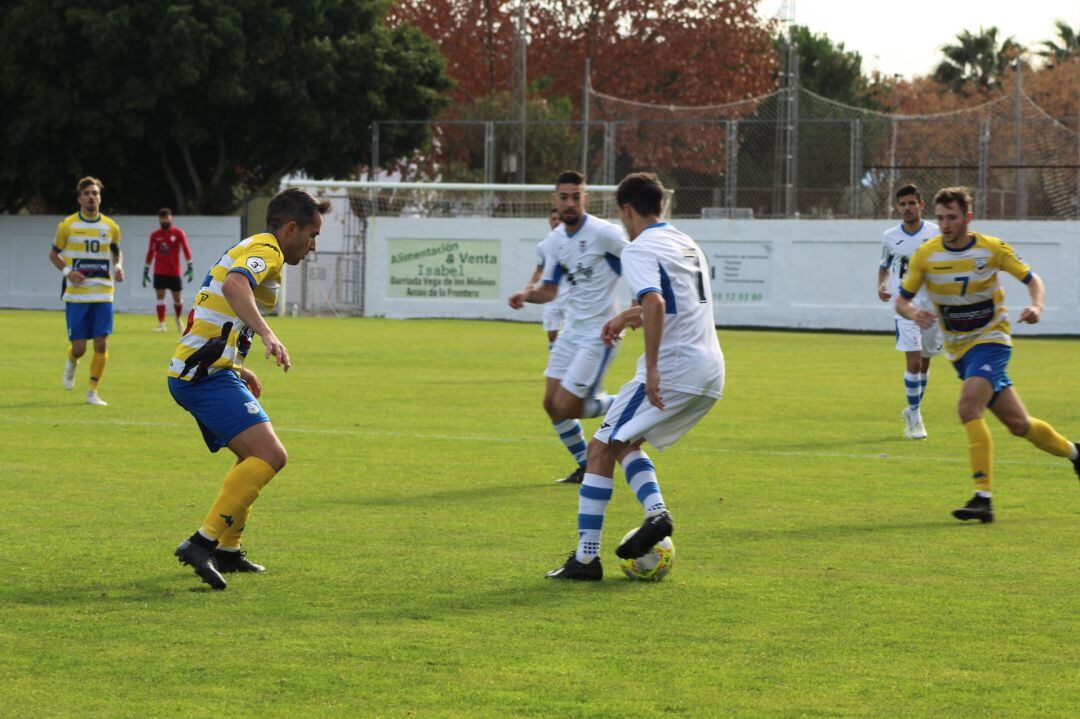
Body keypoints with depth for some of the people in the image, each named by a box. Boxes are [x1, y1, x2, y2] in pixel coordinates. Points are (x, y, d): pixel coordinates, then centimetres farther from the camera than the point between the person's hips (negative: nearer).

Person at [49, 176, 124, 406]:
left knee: (101, 344, -8)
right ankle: (71, 364, 35)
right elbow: (53, 254, 8)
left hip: (103, 294, 2)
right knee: (79, 347, -2)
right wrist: (67, 271, -10)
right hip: (76, 294, -2)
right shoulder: (67, 225, -1)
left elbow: (116, 252, 22)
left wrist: (118, 266, 0)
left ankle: (93, 392, 4)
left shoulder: (111, 227, 5)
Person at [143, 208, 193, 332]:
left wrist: (190, 267, -14)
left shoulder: (178, 233, -2)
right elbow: (150, 253, 10)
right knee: (160, 296, -7)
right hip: (159, 272, 1)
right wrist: (145, 271, 9)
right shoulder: (155, 235, 4)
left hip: (174, 272, -1)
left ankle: (178, 320, 32)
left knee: (177, 298, 7)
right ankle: (161, 325, -5)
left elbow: (186, 249, -5)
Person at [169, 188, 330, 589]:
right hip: (208, 376, -11)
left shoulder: (248, 250, 25)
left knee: (256, 457, 24)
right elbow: (234, 285, -32)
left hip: (198, 373, 11)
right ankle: (202, 543, -29)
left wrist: (237, 369, 34)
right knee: (270, 455, -22)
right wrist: (267, 334, -42)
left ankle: (228, 551, 26)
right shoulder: (265, 251, -8)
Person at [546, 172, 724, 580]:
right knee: (625, 443, 22)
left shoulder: (640, 249, -8)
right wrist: (629, 316, 34)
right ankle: (656, 512, -1)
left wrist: (652, 369, -26)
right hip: (711, 373, 9)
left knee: (601, 449, -1)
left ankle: (587, 557, -3)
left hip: (672, 373, -9)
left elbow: (655, 305, -25)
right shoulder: (686, 244, 20)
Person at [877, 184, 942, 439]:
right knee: (913, 361, -13)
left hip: (932, 306, 1)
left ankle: (912, 411, 31)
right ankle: (914, 418, -2)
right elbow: (884, 265, 19)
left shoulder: (936, 234, -1)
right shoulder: (890, 237, 2)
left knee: (924, 362, 11)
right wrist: (881, 285, 0)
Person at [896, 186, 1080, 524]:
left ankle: (983, 498, -27)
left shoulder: (992, 249, -9)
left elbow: (1031, 278, 3)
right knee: (1018, 424, 9)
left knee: (968, 408, -27)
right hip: (958, 349, 4)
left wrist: (1036, 306, -18)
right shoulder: (925, 255, -5)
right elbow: (902, 300, 0)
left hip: (990, 339, -4)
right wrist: (913, 313, -24)